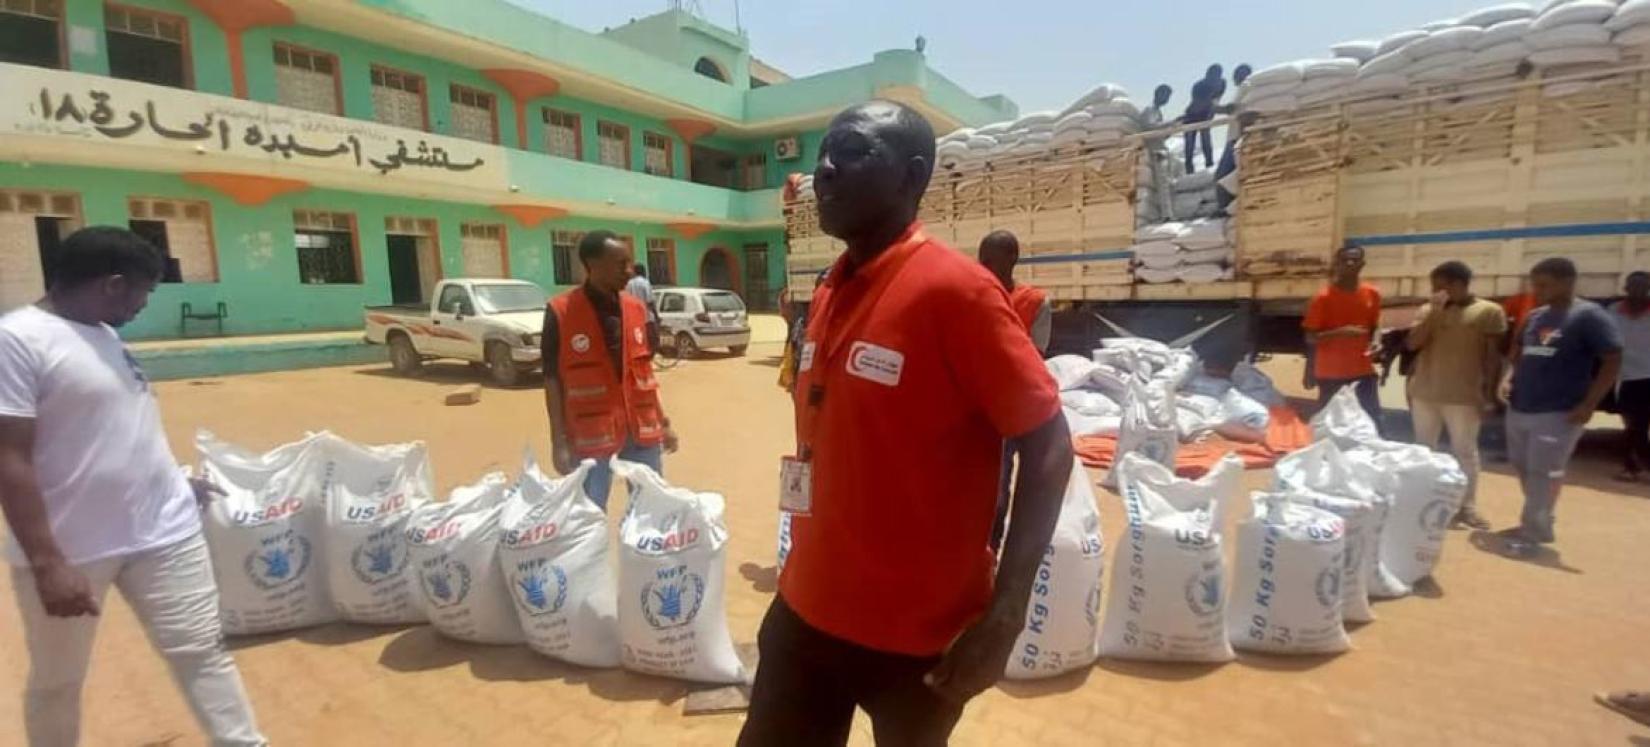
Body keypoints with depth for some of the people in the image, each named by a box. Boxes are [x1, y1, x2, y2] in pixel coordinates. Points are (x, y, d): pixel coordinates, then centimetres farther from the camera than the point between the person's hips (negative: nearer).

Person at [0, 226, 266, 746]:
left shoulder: (104, 335, 8)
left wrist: (176, 482, 27)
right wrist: (48, 563, -22)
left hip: (163, 530, 6)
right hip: (69, 550, -6)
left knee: (202, 651, 10)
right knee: (56, 682, 16)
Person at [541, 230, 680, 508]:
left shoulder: (635, 308, 6)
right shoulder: (560, 312, -8)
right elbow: (553, 379, -6)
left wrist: (663, 422, 13)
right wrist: (559, 440, -8)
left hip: (642, 426, 4)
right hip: (590, 431, -4)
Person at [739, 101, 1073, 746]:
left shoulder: (954, 290, -17)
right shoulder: (828, 294, 4)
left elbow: (1049, 447, -16)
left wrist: (1003, 616, -20)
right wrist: (805, 569, 14)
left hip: (918, 629, -6)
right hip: (807, 608, 6)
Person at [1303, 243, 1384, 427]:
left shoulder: (1372, 294, 4)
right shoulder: (1323, 297, -9)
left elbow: (1373, 328, 17)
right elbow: (1311, 338, -8)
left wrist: (1374, 344, -3)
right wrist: (1340, 332, -23)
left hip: (1364, 371, 4)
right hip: (1330, 373, -4)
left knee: (1372, 421, 3)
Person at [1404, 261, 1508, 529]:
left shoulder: (1489, 311, -2)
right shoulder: (1428, 310, 7)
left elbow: (1493, 357, -2)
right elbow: (1412, 344, -3)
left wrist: (1489, 395, -6)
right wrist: (1434, 311, -10)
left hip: (1463, 397, -3)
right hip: (1424, 393, 4)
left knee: (1465, 451, 4)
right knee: (1423, 449, 12)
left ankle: (1467, 507, 13)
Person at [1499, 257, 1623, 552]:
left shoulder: (1590, 316, -8)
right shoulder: (1534, 316, 11)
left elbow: (1613, 362, -10)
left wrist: (1588, 405, -15)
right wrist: (1509, 380, 6)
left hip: (1557, 414, -6)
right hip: (1518, 409, 7)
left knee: (1543, 473, -2)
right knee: (1524, 469, 13)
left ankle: (1533, 531, 7)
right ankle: (1534, 523, 26)